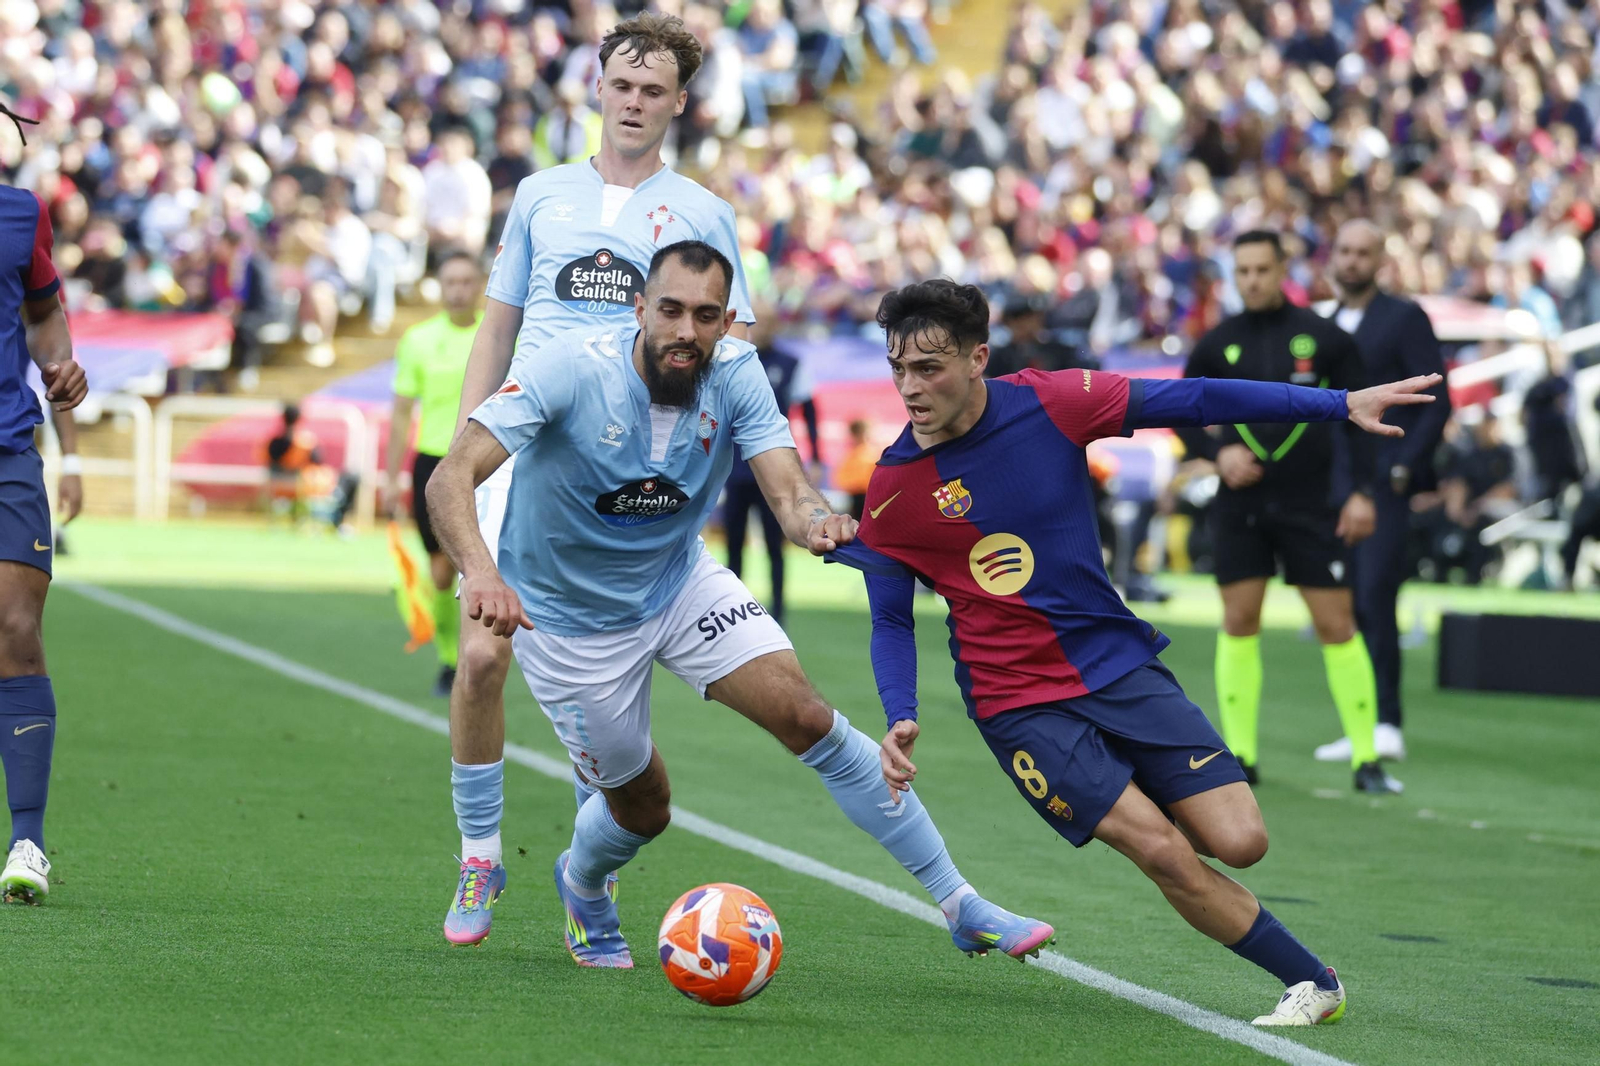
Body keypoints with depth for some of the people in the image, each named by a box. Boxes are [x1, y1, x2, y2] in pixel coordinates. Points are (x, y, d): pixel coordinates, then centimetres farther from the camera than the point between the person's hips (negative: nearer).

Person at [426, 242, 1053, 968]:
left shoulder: (735, 374, -17)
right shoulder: (570, 369, -29)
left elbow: (787, 487, -27)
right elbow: (450, 480, -36)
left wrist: (816, 521, -52)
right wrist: (479, 572, -56)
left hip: (680, 581, 3)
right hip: (566, 615, -3)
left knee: (809, 719, -13)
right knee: (643, 807, 6)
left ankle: (961, 908, -6)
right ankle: (581, 885, 45)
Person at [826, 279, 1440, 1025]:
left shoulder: (1047, 403, -7)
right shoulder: (892, 490, -8)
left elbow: (1192, 401, -4)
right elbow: (890, 620, 2)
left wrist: (1341, 404, -7)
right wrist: (900, 719, -15)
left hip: (1121, 663, 2)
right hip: (1019, 703, -2)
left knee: (1238, 842, -9)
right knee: (1163, 853, -18)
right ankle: (1313, 983, 0)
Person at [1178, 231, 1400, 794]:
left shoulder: (1325, 338, -1)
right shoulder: (1217, 345, 3)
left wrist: (1361, 492, -6)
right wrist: (1217, 452, -7)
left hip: (1311, 505, -2)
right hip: (1240, 502, 2)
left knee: (1337, 625, -4)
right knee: (1239, 624, 1)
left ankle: (1366, 760, 0)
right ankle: (1240, 756, 10)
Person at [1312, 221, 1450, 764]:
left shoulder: (1405, 318, -1)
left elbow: (1436, 402, -5)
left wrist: (1404, 468, -14)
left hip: (1383, 482, -7)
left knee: (1374, 599, -14)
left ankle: (1386, 725, -12)